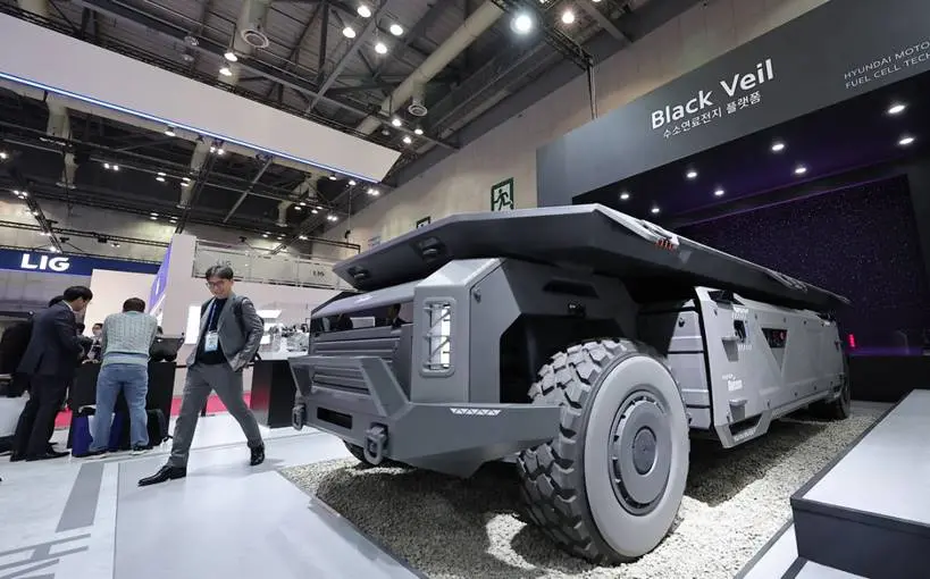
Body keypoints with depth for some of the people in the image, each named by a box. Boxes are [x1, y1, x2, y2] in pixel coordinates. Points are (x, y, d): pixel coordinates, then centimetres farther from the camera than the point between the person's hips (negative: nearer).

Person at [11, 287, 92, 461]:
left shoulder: (44, 313, 17)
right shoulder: (64, 313, -15)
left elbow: (52, 339, 17)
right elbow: (70, 341, -22)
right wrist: (80, 351, -3)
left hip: (37, 366, 10)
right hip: (54, 368, -10)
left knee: (33, 407, 15)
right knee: (49, 408, -2)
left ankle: (19, 449, 21)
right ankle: (38, 449, 3)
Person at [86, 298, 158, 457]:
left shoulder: (111, 318, 24)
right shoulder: (151, 320, 21)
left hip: (111, 364, 1)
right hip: (138, 365, -1)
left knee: (104, 407, 9)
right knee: (137, 406, 6)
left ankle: (98, 447, 14)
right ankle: (139, 444, 7)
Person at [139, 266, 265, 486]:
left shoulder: (241, 304, -5)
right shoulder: (206, 306, 16)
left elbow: (257, 329, -11)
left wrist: (244, 358, -16)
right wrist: (194, 356, 11)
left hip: (225, 367, -7)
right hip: (198, 366, 7)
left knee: (238, 410, 4)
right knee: (186, 414, 5)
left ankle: (257, 446, 25)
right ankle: (176, 464, 14)